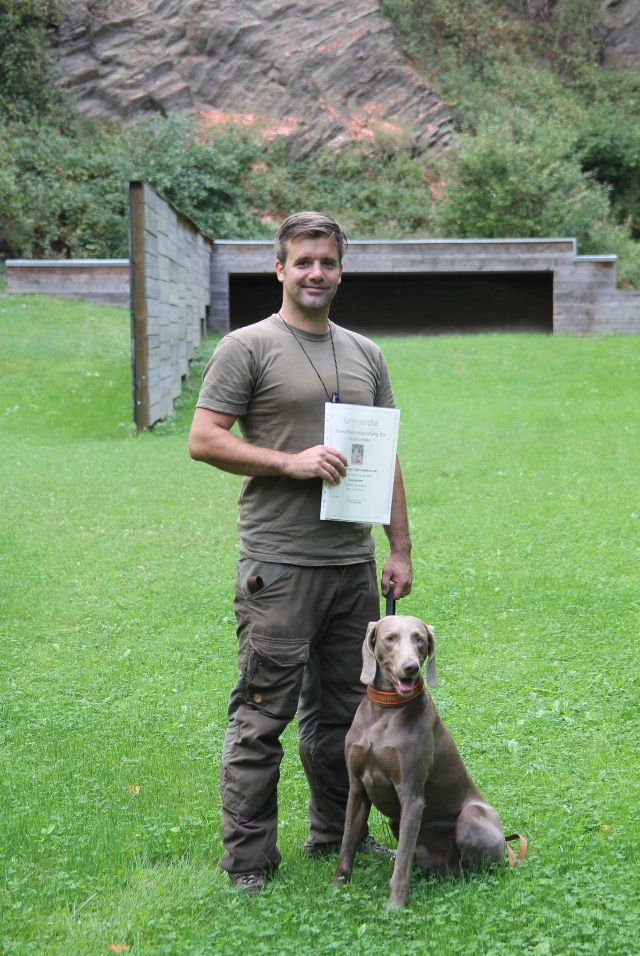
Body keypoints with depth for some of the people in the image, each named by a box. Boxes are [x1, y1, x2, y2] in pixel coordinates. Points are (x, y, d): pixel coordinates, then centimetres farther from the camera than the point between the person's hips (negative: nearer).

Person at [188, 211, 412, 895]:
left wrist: (400, 549, 12)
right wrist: (290, 461, -17)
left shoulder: (365, 354, 15)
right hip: (278, 566, -6)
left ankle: (336, 834, 30)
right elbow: (203, 440, -8)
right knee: (262, 716, -2)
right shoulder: (247, 347, -2)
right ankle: (247, 860, 9)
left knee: (341, 711, 15)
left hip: (354, 565, 6)